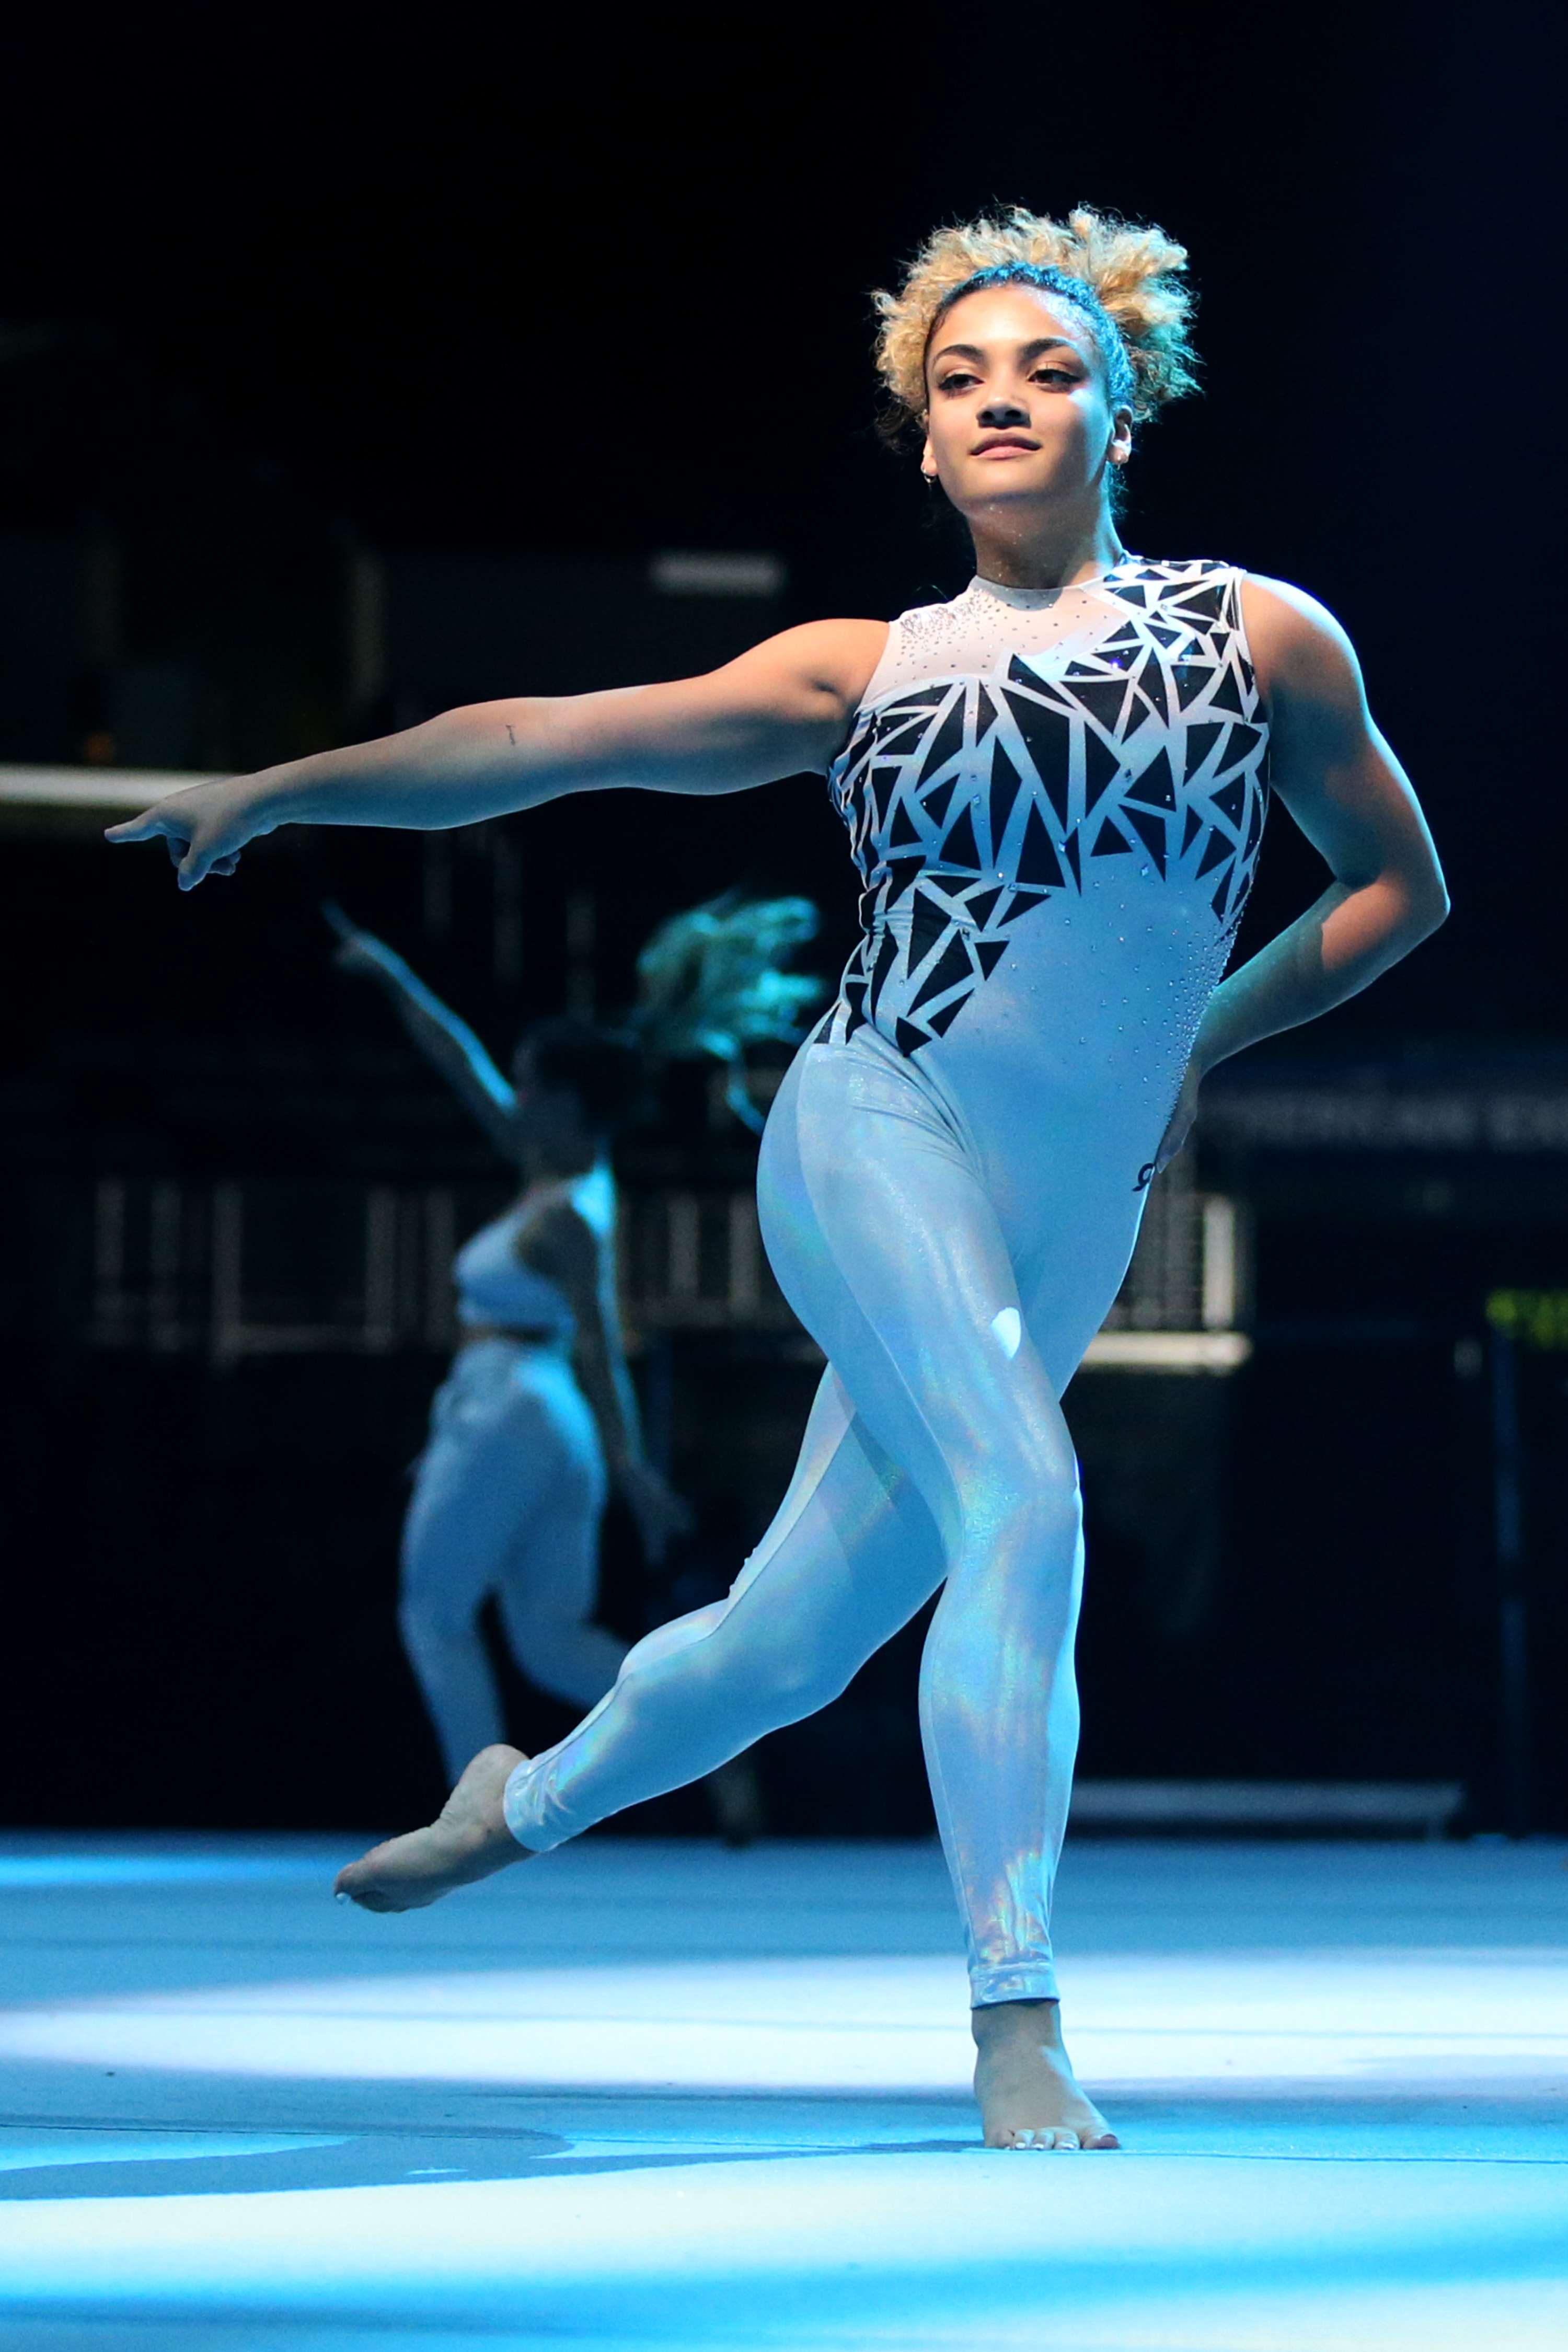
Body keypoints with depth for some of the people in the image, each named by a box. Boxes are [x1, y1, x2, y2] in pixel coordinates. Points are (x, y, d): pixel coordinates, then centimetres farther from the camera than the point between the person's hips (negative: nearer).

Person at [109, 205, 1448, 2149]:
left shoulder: (1264, 639, 6)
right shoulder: (866, 673, 6)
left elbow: (1399, 887, 18)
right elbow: (548, 735, 4)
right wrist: (283, 788, 1)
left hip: (1066, 1230, 3)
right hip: (875, 1133, -3)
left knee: (794, 1637, 8)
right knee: (1023, 1506, -27)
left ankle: (532, 1799, 38)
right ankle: (1016, 2025, -23)